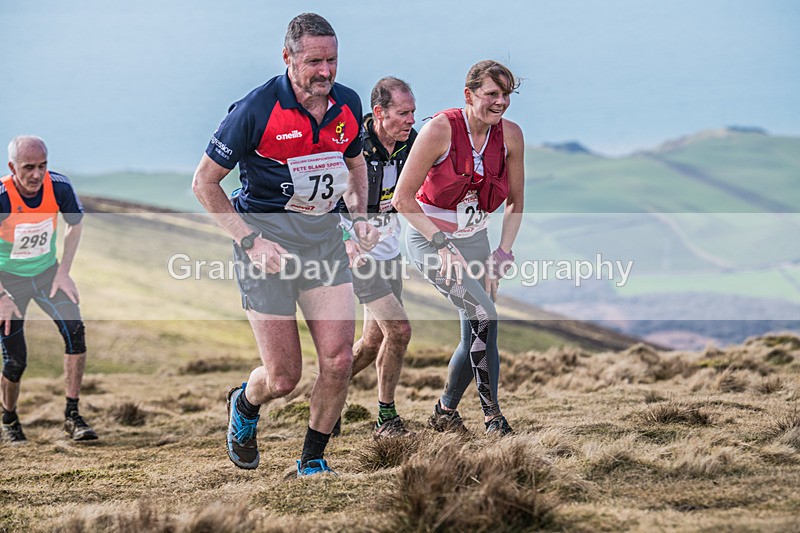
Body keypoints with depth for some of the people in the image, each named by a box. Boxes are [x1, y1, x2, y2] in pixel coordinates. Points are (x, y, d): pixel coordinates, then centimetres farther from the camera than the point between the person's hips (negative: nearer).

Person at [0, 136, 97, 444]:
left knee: (74, 330, -20)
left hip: (47, 273, 3)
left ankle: (72, 416, -12)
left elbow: (75, 225, 5)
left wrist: (63, 272, -1)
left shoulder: (59, 187, -17)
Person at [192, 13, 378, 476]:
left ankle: (313, 459, 13)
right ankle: (244, 405, 33)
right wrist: (251, 241, -16)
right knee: (283, 377, -4)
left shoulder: (348, 104, 1)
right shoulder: (256, 110, -16)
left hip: (325, 235, 5)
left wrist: (360, 214, 5)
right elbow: (204, 183, -8)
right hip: (268, 235, -4)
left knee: (339, 358, -8)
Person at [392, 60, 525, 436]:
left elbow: (515, 201, 7)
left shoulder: (510, 136, -7)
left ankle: (445, 412, 26)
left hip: (473, 238, 6)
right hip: (428, 236, -5)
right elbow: (403, 198, -16)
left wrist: (503, 253, -4)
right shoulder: (440, 129, -20)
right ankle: (491, 412, -15)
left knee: (477, 336, 4)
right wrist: (442, 244, -21)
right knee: (482, 313, -24)